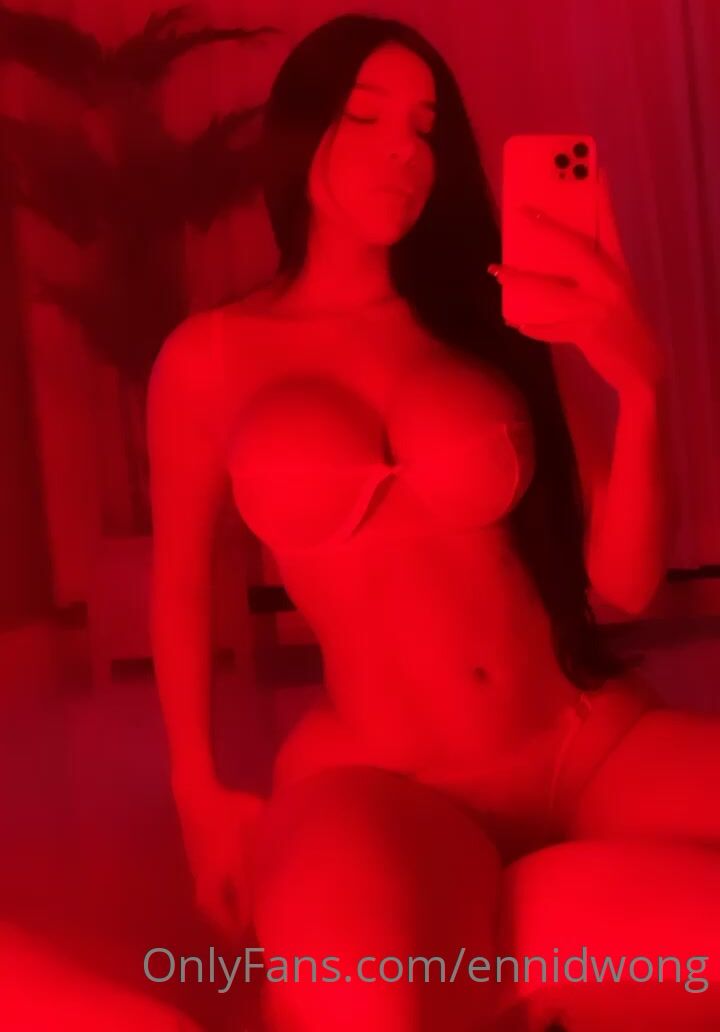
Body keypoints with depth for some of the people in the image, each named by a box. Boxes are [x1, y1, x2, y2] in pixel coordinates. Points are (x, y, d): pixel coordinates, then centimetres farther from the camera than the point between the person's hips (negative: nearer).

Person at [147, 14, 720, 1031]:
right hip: (385, 776, -2)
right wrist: (200, 795, 11)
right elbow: (179, 578, 16)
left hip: (599, 741, 3)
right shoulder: (210, 358, 4)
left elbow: (627, 582, 3)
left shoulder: (493, 322, 9)